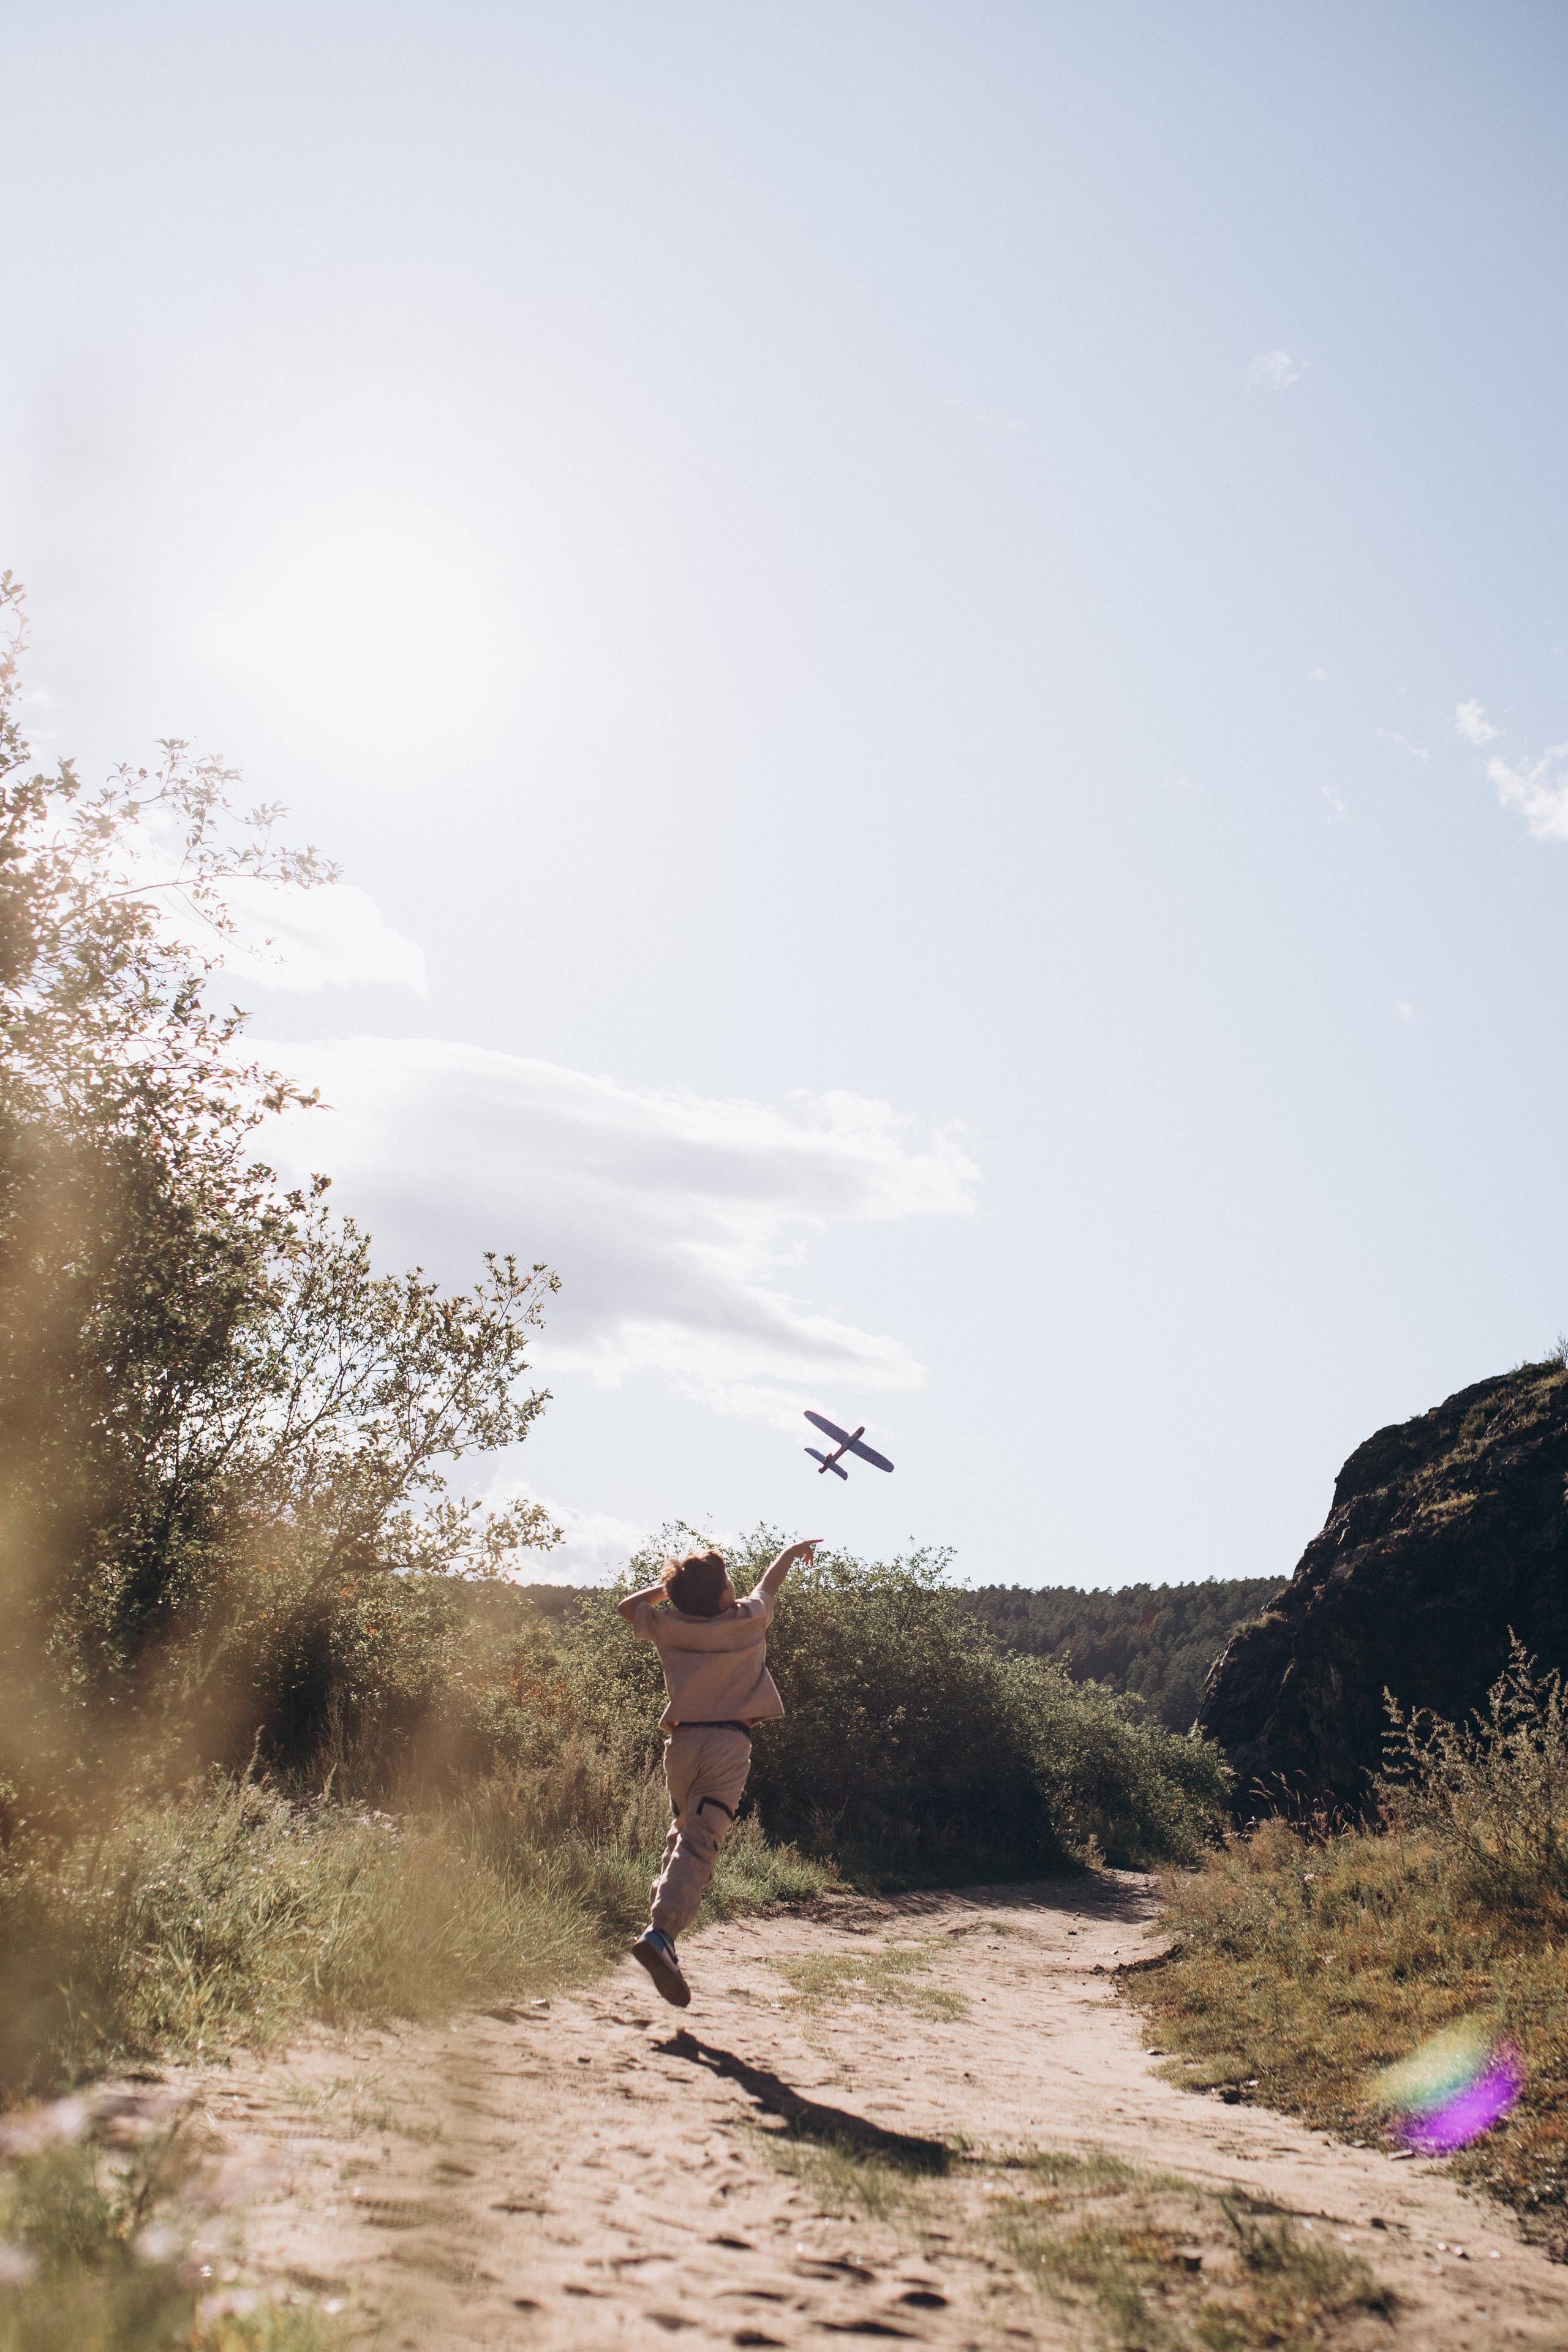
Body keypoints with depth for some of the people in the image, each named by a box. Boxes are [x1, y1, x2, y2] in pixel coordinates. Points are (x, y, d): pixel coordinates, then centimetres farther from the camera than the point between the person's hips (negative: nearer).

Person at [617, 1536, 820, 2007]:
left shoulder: (668, 1625, 6)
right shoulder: (748, 1619, 2)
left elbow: (627, 1605, 24)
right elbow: (768, 1583, 22)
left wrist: (669, 1586, 26)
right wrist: (791, 1551, 40)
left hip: (682, 1741, 4)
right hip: (728, 1743, -4)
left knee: (682, 1832, 23)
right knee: (701, 1844, -12)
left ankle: (664, 1928, 22)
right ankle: (660, 1931, -28)